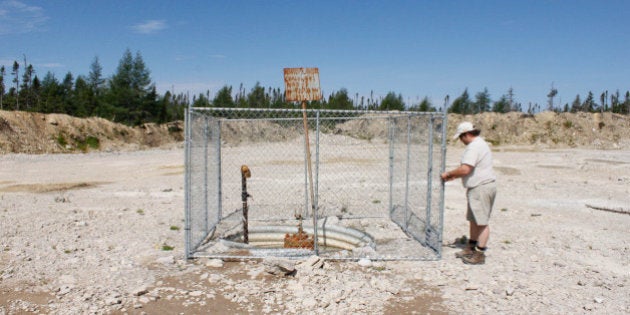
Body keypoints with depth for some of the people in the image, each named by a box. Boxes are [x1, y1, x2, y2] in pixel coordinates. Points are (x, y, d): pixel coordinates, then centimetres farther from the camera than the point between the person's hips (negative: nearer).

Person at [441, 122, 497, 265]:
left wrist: (448, 174, -12)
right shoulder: (480, 143, 17)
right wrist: (454, 176, 17)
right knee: (474, 219, 18)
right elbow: (470, 169, 24)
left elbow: (465, 169, -27)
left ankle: (480, 255, 2)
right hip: (478, 188, 11)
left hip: (482, 187, -11)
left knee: (481, 222, -4)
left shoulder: (474, 147, -18)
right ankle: (471, 248, 28)